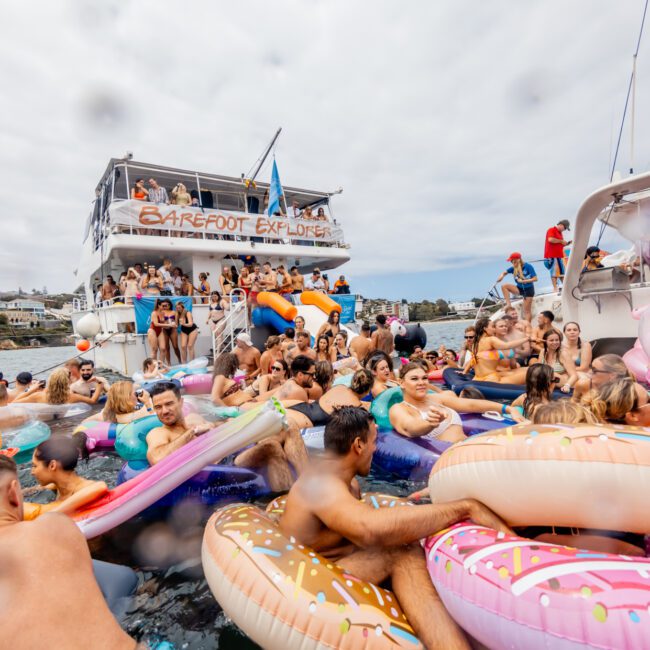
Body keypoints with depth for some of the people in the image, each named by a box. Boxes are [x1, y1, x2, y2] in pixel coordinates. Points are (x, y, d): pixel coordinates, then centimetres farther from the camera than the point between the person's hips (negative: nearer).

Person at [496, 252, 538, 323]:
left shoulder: (528, 267, -17)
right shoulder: (514, 268, -5)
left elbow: (535, 279, -17)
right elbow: (505, 272, 2)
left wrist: (523, 281, -23)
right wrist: (501, 276, -21)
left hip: (528, 290, -5)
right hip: (519, 288, 5)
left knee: (527, 310, -2)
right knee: (504, 286, -17)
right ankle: (508, 305, -13)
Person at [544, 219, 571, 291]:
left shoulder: (560, 233, 21)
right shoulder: (551, 230, -5)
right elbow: (550, 239, -23)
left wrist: (566, 243, 10)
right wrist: (561, 241, -12)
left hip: (559, 256, 9)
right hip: (552, 256, -9)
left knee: (562, 272, 9)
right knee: (554, 273, -10)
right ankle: (555, 288, -9)